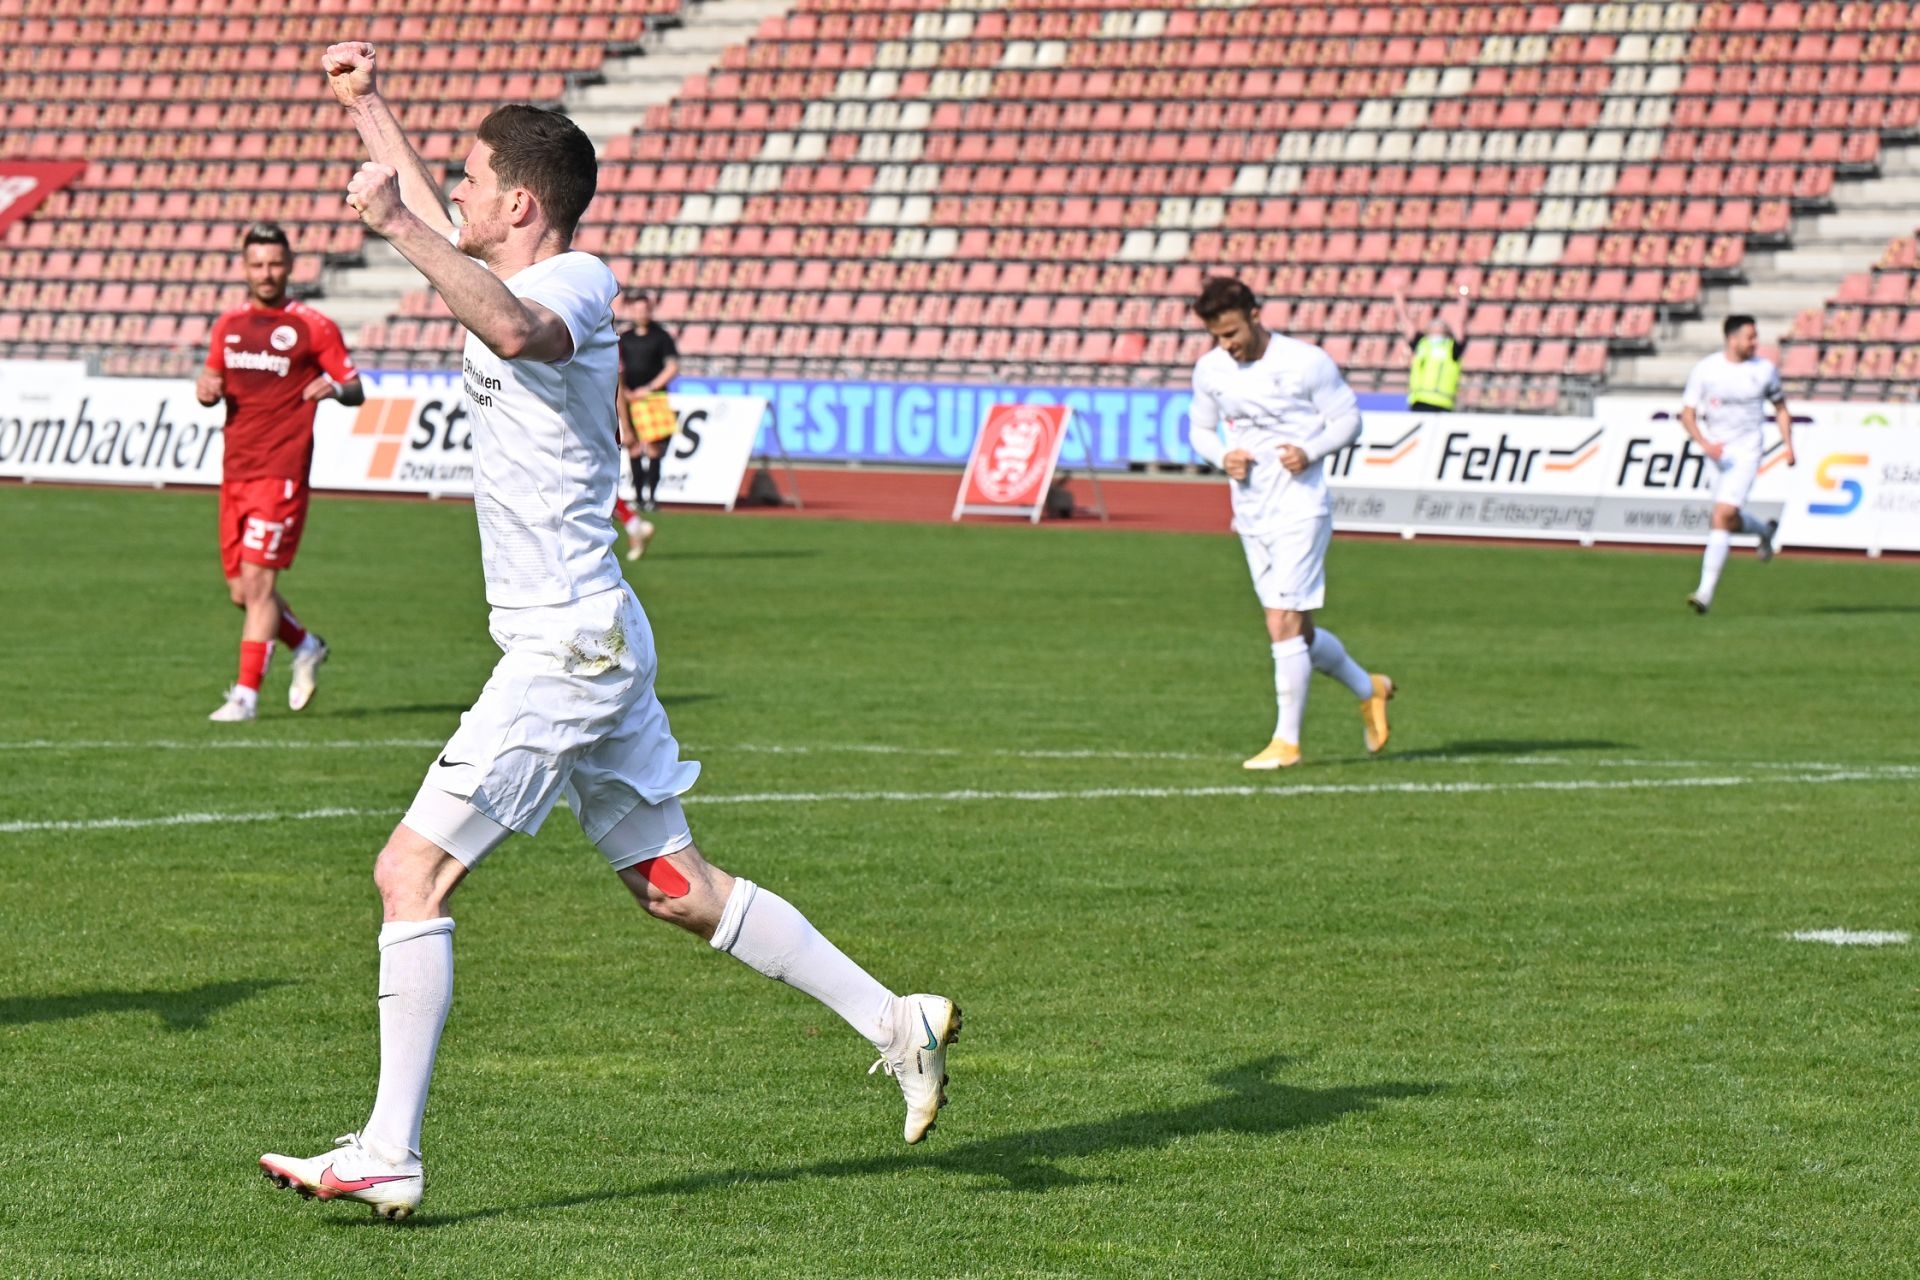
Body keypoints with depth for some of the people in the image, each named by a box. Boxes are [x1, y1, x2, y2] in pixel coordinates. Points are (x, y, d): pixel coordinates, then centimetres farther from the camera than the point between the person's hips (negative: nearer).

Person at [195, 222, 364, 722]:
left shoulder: (313, 327, -3)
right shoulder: (229, 324, 13)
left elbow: (355, 389, -2)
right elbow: (212, 378, 24)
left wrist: (335, 388, -26)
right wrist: (206, 388, -1)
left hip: (281, 473, -6)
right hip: (235, 471, 6)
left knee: (258, 581, -12)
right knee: (240, 590, 9)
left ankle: (246, 694, -8)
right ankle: (305, 647, 34)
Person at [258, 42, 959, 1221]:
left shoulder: (576, 285, -15)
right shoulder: (512, 281, 12)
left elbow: (515, 330, -41)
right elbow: (439, 230, 35)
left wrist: (396, 224, -45)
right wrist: (367, 107, 37)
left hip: (569, 649, -10)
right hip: (591, 646, 10)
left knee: (413, 874, -11)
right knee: (676, 885, 14)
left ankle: (390, 1156, -12)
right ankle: (899, 1024, 19)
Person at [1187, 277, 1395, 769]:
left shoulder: (1306, 362, -10)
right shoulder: (1210, 369, 4)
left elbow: (1348, 419, -3)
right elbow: (1200, 428, 16)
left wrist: (1311, 451, -20)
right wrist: (1223, 457, -6)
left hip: (1300, 509, -6)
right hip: (1250, 514, 6)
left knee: (1284, 626, -13)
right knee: (1298, 635, 10)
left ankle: (1287, 742, -4)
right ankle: (1368, 689, 35)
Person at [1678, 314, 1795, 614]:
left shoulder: (1764, 369, -1)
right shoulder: (1705, 370, -4)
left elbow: (1780, 408, 13)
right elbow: (1687, 414, -3)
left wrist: (1788, 445, 3)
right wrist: (1704, 443, -20)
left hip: (1747, 451, -3)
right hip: (1717, 451, 3)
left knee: (1724, 515, -18)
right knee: (1729, 520, 12)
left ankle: (1706, 592, -19)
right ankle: (1764, 530, 49)